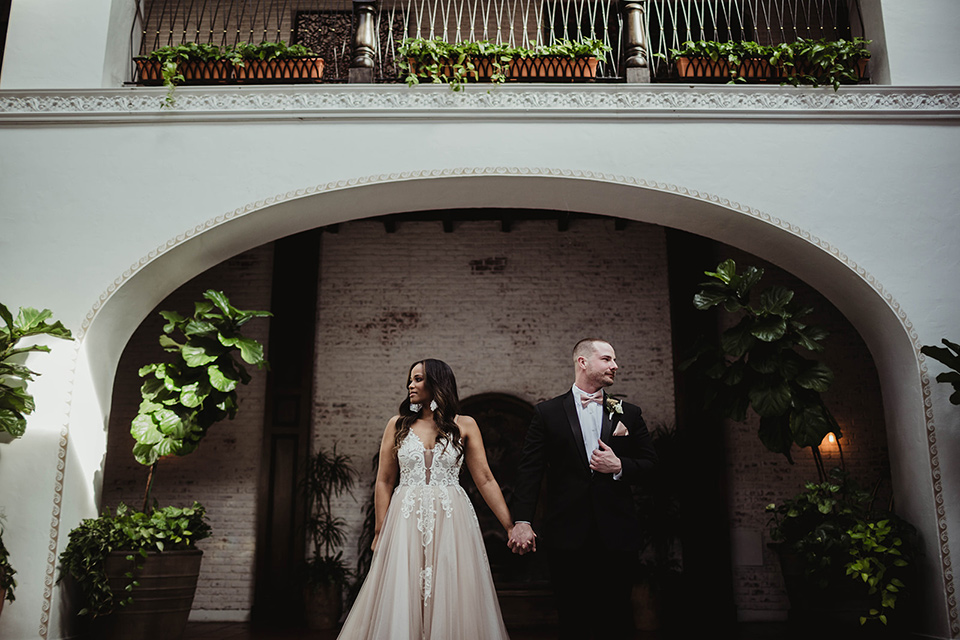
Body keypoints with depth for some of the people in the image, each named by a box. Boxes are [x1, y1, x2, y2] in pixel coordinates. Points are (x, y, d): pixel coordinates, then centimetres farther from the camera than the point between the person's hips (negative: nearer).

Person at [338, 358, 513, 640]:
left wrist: (510, 526, -5)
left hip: (451, 521, -1)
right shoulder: (398, 424, 9)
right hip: (406, 520, 1)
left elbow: (485, 480, 2)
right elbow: (384, 481, 7)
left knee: (450, 601, 2)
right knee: (402, 602, 2)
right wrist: (380, 531, -1)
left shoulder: (464, 425, 5)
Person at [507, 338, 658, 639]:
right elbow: (530, 469, -2)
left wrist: (620, 466, -8)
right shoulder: (547, 412, 3)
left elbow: (650, 462, 13)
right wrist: (522, 520, -12)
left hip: (616, 535, 2)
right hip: (567, 535, -1)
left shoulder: (629, 414, 10)